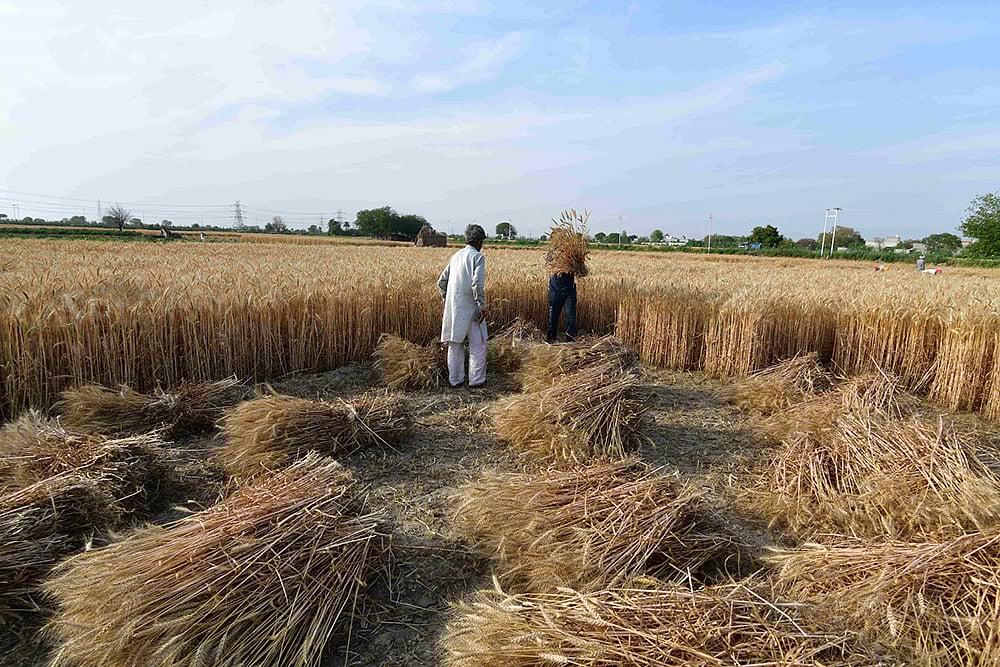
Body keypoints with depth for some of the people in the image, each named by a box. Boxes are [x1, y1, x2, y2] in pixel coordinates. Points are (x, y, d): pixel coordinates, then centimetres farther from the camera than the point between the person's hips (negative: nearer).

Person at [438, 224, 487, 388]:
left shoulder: (456, 256, 12)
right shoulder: (477, 256, -7)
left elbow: (441, 282, 14)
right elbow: (477, 284, -19)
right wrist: (482, 307, -14)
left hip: (453, 307, 6)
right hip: (471, 308, -6)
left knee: (454, 344, 12)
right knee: (478, 344, 6)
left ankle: (455, 380, 18)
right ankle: (476, 380, 8)